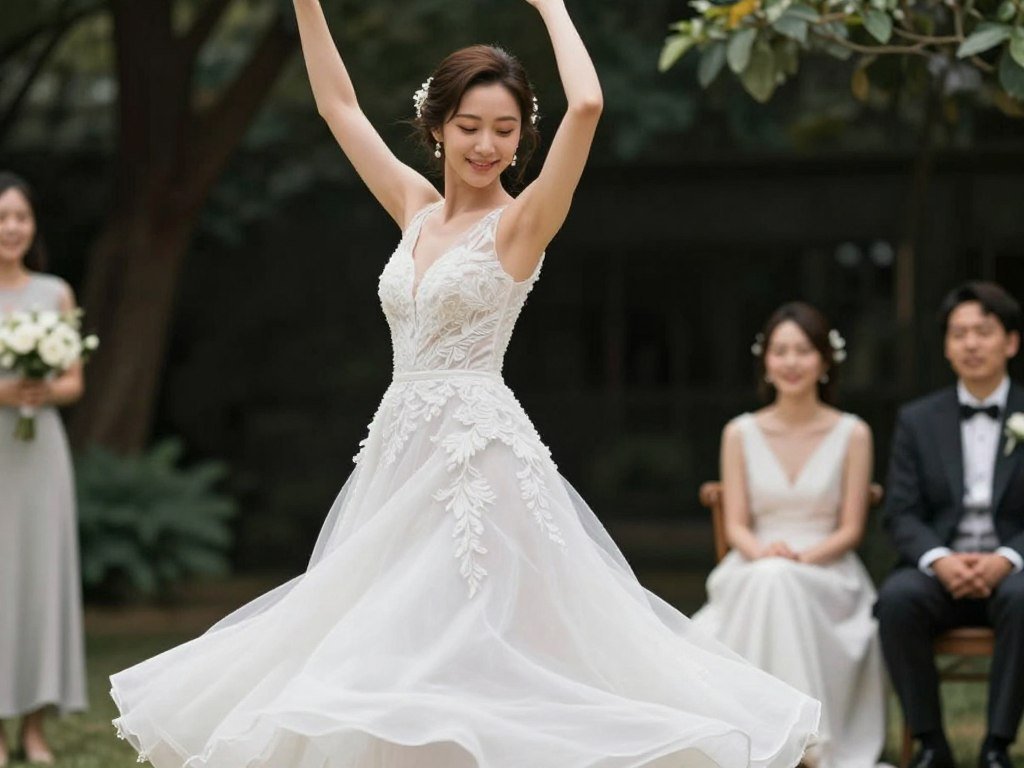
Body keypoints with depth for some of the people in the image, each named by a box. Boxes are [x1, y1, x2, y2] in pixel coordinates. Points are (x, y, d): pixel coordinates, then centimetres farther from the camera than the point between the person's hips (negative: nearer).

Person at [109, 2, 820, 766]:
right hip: (402, 453, 7)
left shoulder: (520, 224, -5)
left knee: (475, 655, -9)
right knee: (394, 661, 8)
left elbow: (587, 105, -19)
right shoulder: (417, 210, 12)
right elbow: (339, 105, 19)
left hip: (480, 456, -7)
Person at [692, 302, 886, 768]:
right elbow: (736, 525, 5)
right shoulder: (740, 434, 8)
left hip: (826, 576, -1)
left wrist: (801, 558, -18)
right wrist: (762, 552, -18)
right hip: (753, 575, 1)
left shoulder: (852, 434, 3)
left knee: (779, 582, -35)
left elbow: (850, 529, 0)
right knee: (767, 579, -35)